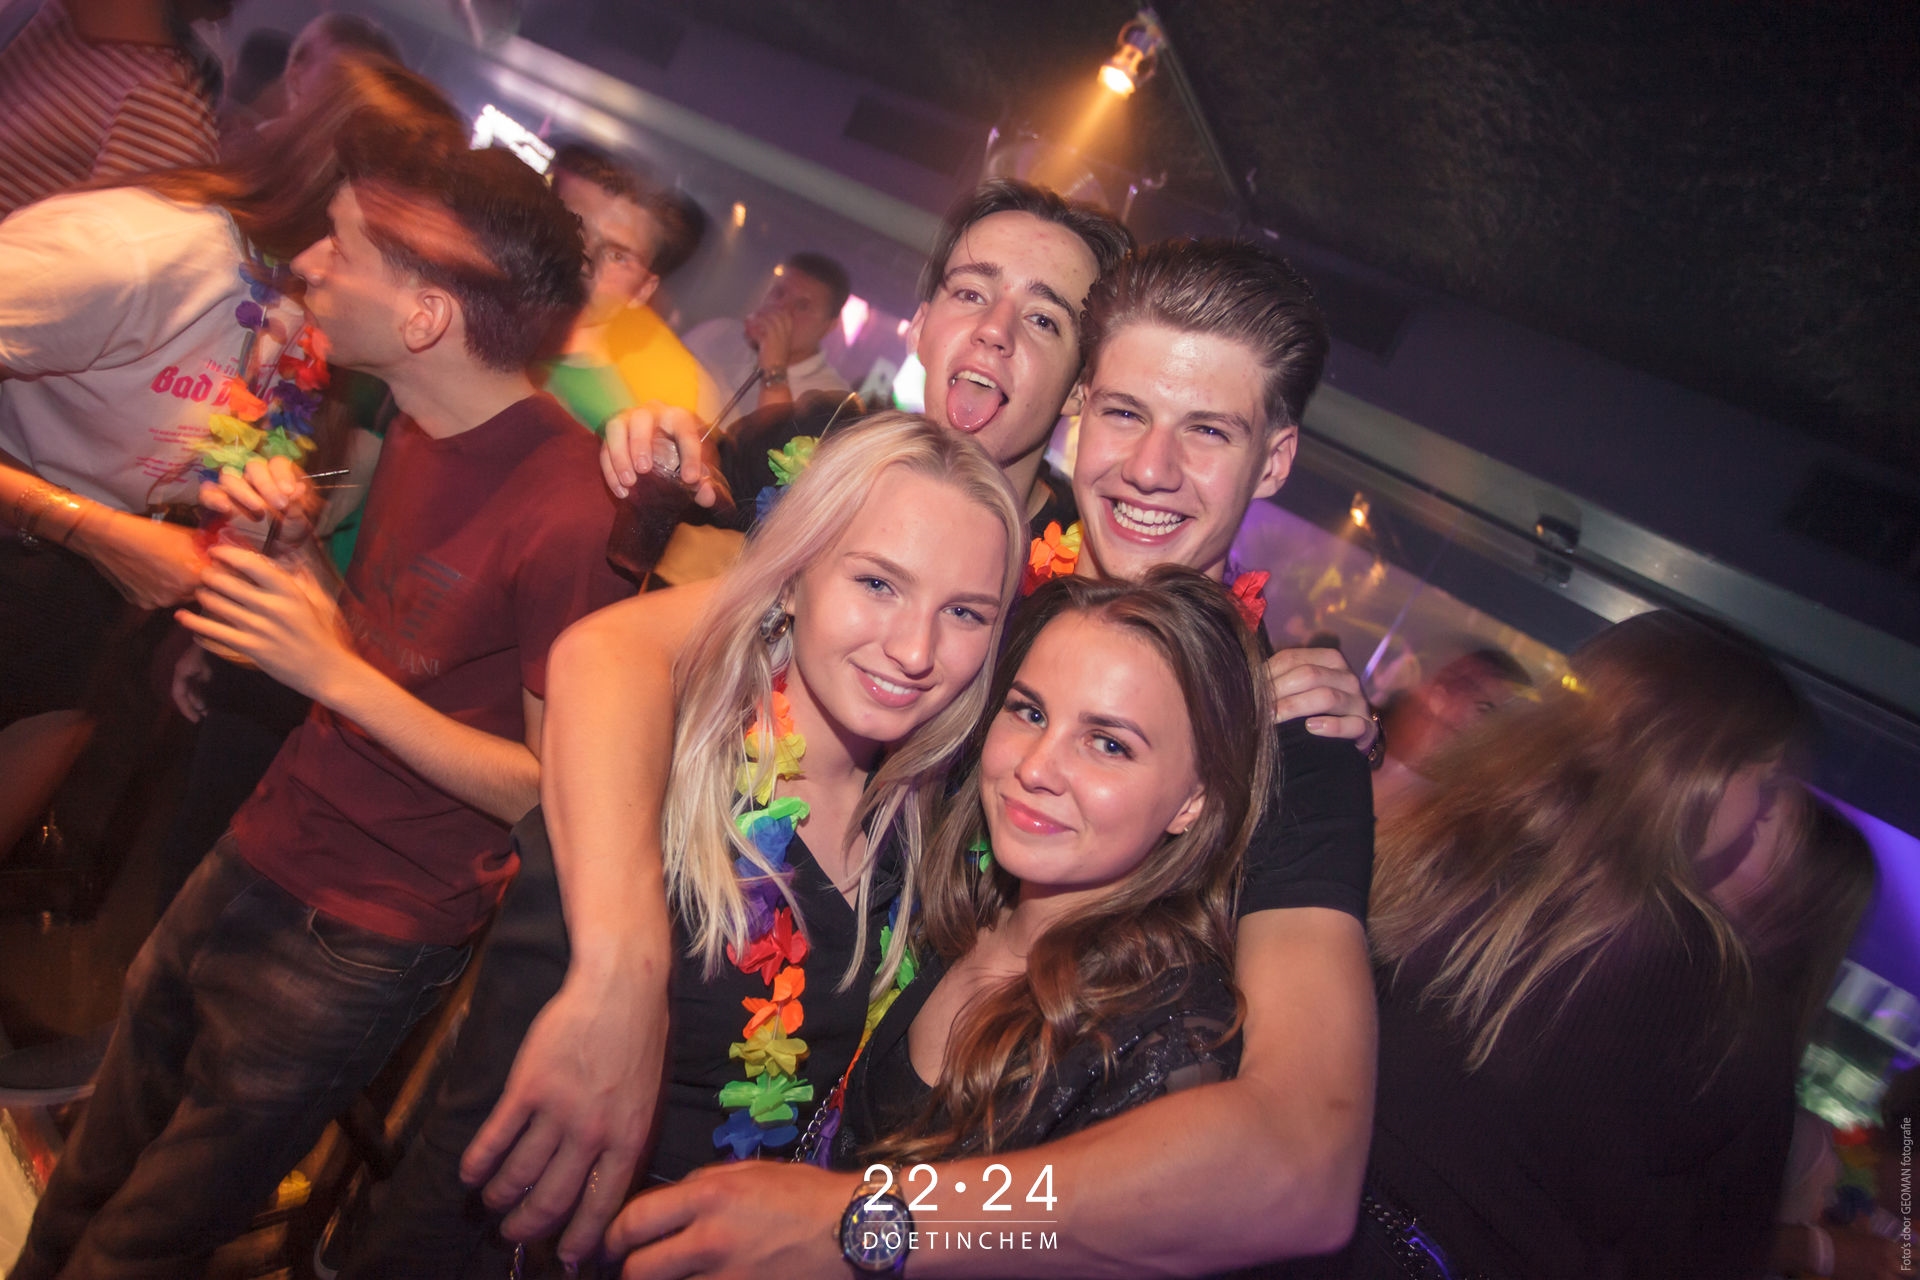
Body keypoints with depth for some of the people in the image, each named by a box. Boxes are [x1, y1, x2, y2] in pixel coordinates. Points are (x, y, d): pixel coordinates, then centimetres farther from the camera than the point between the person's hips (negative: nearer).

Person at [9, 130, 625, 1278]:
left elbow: (560, 793, -22)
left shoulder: (569, 512, -27)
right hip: (259, 860, 8)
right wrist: (296, 546, -7)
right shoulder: (422, 431, 3)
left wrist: (338, 674, -25)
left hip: (357, 946, -7)